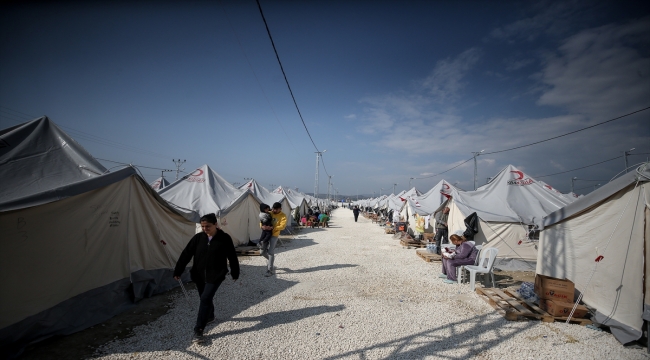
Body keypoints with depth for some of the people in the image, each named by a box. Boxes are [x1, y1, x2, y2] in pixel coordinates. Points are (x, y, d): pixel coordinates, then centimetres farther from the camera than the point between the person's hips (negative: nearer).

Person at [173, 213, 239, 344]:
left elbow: (232, 257, -3)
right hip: (199, 275, 5)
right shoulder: (198, 237, -4)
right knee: (205, 298, 19)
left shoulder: (225, 238, -12)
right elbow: (186, 254, 1)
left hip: (215, 275, -4)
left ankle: (198, 330, 2)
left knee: (205, 299, -11)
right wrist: (177, 271, 0)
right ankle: (209, 316, 47)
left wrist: (235, 274, 4)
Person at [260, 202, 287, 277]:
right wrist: (262, 226, -16)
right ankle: (270, 259, 39)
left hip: (274, 235, -5)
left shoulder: (283, 216, -7)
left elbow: (282, 226, -17)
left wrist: (272, 228, -30)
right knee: (263, 252, 9)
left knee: (270, 252, -8)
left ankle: (270, 270, 2)